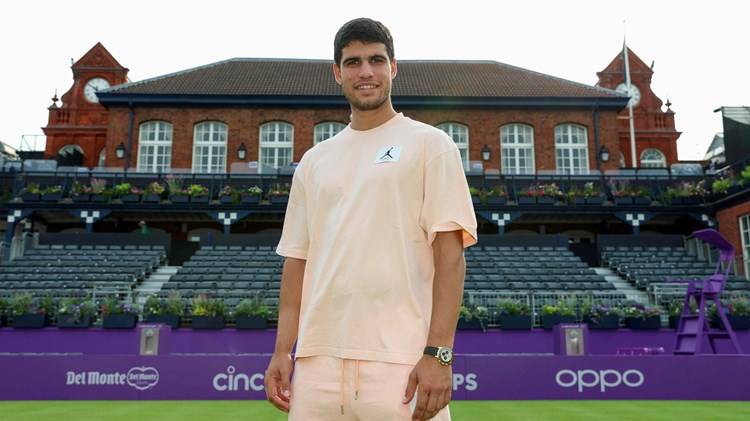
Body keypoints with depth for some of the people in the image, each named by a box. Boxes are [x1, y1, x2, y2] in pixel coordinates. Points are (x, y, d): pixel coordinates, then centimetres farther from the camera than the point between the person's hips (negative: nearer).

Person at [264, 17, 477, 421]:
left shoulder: (429, 144, 3)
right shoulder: (313, 160, 16)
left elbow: (450, 253, -5)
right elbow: (297, 259, 14)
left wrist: (438, 353, -13)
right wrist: (282, 351, 7)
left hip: (399, 362, -4)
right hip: (316, 359, 4)